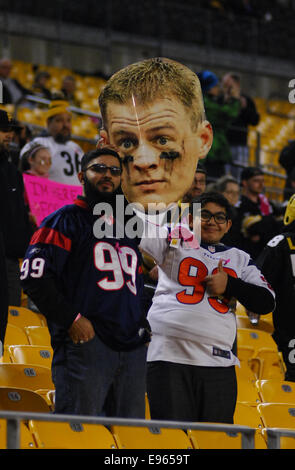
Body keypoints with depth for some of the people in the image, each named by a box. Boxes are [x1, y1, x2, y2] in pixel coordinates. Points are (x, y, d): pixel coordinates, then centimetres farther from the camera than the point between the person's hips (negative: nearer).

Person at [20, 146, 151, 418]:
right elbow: (34, 276, -9)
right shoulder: (67, 221, 2)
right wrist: (72, 320, -15)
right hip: (85, 342, -7)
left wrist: (142, 327, 14)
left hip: (132, 348, 7)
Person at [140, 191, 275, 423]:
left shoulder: (240, 259, 21)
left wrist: (230, 285, 0)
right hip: (169, 358, -3)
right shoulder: (174, 241, 14)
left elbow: (267, 302, 12)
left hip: (219, 363, 3)